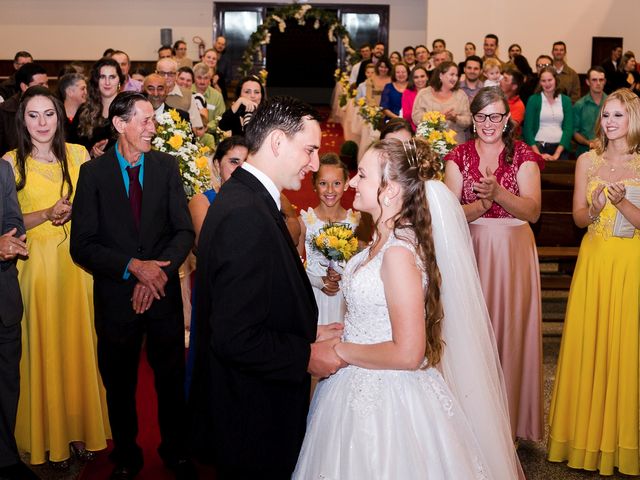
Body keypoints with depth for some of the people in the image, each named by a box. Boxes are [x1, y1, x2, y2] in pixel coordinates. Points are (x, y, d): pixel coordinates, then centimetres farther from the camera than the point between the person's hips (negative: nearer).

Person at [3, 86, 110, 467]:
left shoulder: (78, 154, 4)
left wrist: (74, 212, -12)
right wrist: (48, 214, -18)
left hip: (76, 261, 2)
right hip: (36, 264, -2)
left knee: (80, 343, 8)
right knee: (44, 347, 3)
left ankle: (82, 428, 22)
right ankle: (51, 436, 16)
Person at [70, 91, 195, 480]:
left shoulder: (166, 166, -1)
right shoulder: (93, 172, -6)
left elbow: (184, 231, -3)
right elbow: (82, 244, -10)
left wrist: (159, 271, -18)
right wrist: (133, 267, -21)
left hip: (164, 291, 1)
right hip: (116, 296, -1)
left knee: (171, 378, 14)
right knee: (120, 384, 15)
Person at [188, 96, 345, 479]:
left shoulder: (246, 197, 5)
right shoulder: (246, 215, -26)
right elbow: (236, 339, -29)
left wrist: (308, 333, 5)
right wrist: (306, 357, -17)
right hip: (254, 419, -10)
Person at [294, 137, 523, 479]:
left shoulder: (399, 253, -24)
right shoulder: (384, 240, 3)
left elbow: (407, 354, -25)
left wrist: (338, 351, -17)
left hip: (386, 401, -8)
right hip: (364, 389, 8)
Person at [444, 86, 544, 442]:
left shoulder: (523, 156, 2)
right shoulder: (459, 156, 4)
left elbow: (533, 211, -10)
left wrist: (498, 193, -26)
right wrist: (482, 203, -24)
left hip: (513, 253, 0)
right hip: (470, 250, 1)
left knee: (510, 328, 2)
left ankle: (511, 419, 17)